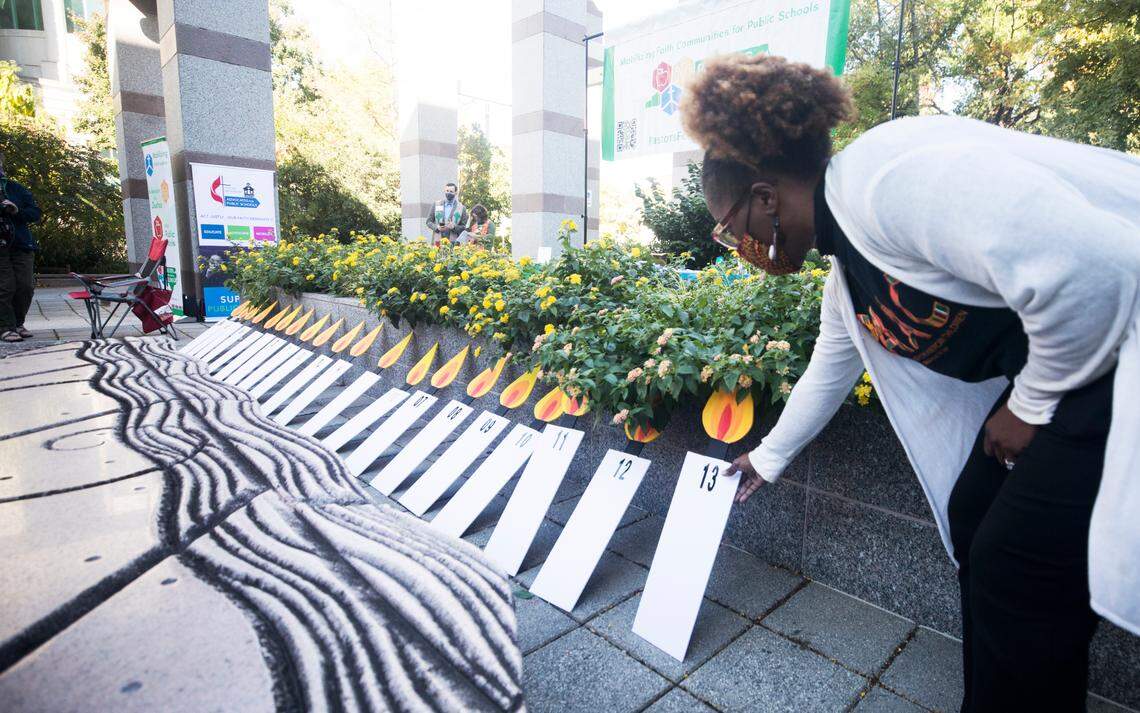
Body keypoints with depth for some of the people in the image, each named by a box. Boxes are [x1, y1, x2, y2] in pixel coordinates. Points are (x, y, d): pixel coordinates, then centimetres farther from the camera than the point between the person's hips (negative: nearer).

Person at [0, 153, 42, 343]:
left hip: (22, 246, 2)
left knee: (26, 286, -2)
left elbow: (35, 212, 9)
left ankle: (18, 324, 14)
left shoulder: (15, 188, 12)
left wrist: (18, 211, -10)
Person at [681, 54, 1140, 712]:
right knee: (974, 521, 11)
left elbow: (1087, 268, -30)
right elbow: (831, 370, 22)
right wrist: (768, 458, 34)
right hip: (1064, 360, 9)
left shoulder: (879, 176, -23)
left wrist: (1032, 405, -13)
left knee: (1020, 567, -3)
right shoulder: (846, 275, 8)